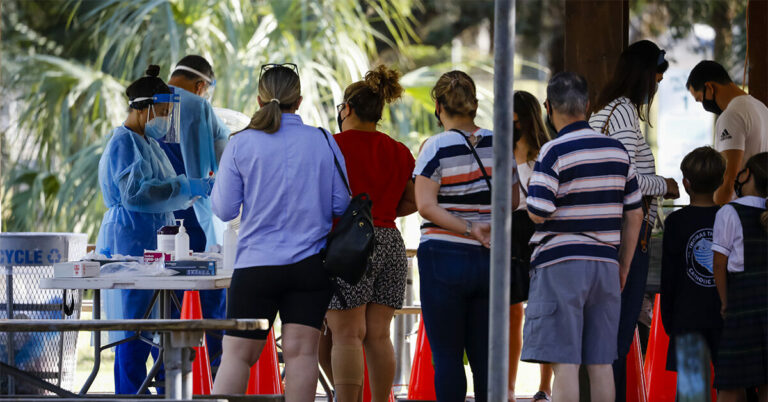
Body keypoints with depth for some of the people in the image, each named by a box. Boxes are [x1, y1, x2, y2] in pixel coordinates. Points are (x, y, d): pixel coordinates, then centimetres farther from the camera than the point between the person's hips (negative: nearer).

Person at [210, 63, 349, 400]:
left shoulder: (240, 145, -4)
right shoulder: (323, 142, 0)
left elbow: (224, 209, -2)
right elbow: (341, 204, 4)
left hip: (257, 265, -1)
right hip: (311, 265, 1)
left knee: (238, 353, 2)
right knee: (301, 351, 1)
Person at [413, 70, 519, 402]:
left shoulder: (436, 147, -7)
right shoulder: (497, 143, 5)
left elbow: (426, 206, -16)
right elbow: (513, 199, 12)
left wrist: (469, 230, -15)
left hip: (445, 258, -4)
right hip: (489, 261, 4)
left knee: (447, 356, -2)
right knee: (484, 356, 8)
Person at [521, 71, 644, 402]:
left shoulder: (554, 152, -10)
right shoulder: (617, 151, 8)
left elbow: (538, 213, -15)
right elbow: (634, 215, 11)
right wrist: (623, 267, 19)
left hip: (561, 263, -5)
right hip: (604, 263, 5)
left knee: (564, 362, -5)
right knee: (601, 363, 8)